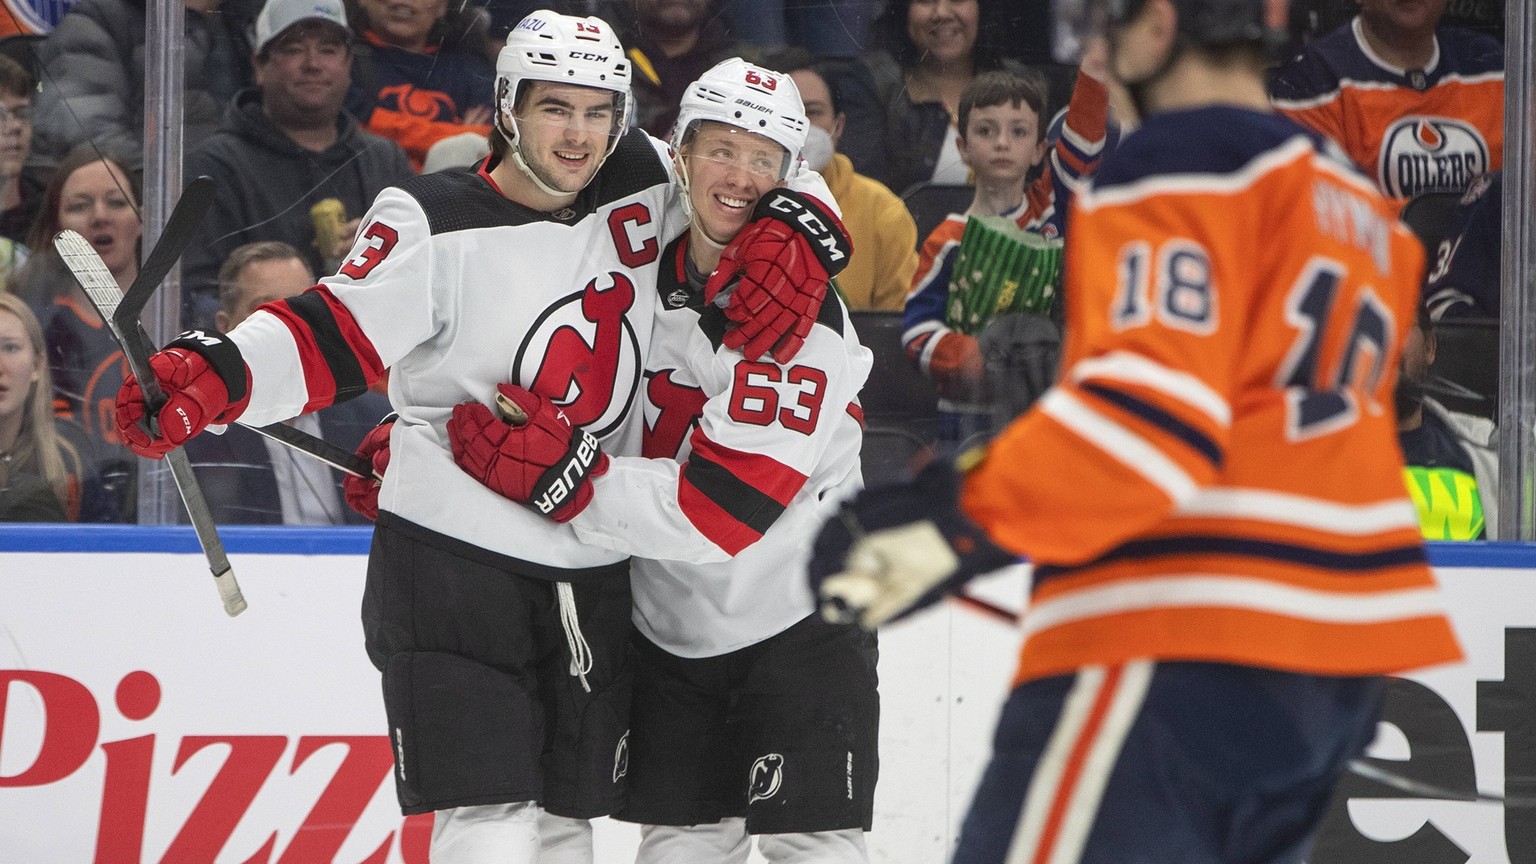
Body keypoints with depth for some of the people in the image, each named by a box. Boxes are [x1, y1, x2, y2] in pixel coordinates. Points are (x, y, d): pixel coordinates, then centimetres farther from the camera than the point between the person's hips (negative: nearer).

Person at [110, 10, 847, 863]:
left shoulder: (644, 191, 4)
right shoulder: (435, 224, -11)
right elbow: (335, 337, -15)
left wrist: (794, 235, -8)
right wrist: (213, 375, -31)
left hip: (592, 576, 6)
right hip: (452, 560, -6)